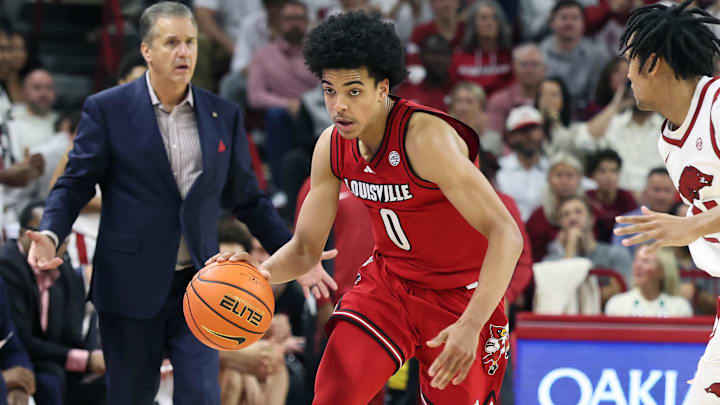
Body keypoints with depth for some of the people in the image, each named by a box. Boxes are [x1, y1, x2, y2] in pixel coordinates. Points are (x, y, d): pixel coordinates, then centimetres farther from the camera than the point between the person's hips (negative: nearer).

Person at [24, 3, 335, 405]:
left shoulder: (224, 115, 8)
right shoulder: (107, 109, -2)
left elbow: (247, 197, 13)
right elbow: (75, 184, -1)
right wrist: (50, 234, -20)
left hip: (198, 285, 2)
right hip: (132, 285, -2)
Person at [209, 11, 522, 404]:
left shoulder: (426, 137, -28)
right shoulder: (331, 147, -8)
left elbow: (505, 234, -33)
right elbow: (305, 248, 3)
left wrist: (471, 324, -43)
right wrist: (259, 273, -20)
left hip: (459, 293, -4)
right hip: (387, 280, 5)